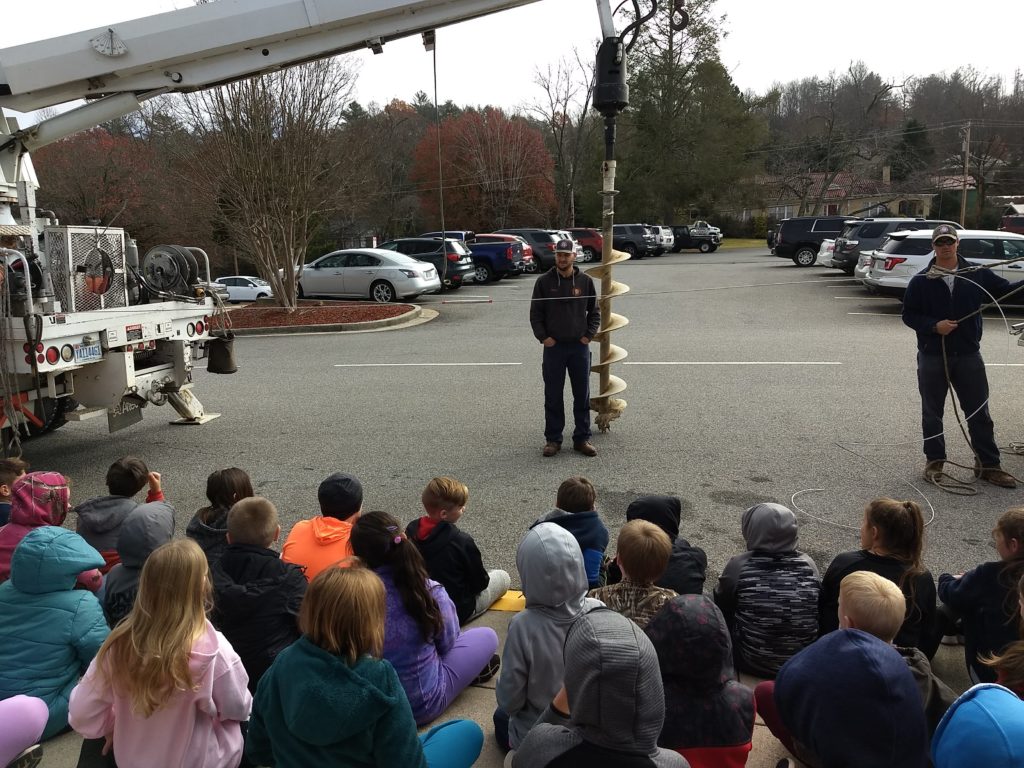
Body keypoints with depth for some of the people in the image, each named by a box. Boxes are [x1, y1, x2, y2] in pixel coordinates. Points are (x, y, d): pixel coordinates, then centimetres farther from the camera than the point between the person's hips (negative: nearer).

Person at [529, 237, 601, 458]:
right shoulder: (544, 282, 0)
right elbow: (535, 313, 4)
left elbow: (595, 311, 10)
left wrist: (589, 335, -1)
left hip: (579, 347, 1)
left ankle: (582, 438, 16)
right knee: (553, 396, 5)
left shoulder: (585, 281, 2)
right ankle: (553, 439, 14)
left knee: (582, 396, 6)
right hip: (553, 347, -1)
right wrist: (543, 337, -5)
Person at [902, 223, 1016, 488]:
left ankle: (988, 464, 17)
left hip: (968, 355, 1)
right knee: (932, 413, 9)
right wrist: (934, 326, -16)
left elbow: (1006, 290, 7)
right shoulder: (921, 280, -3)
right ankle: (934, 461, 23)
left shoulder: (977, 274, 1)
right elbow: (908, 314, -1)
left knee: (979, 413, 7)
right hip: (932, 356, -1)